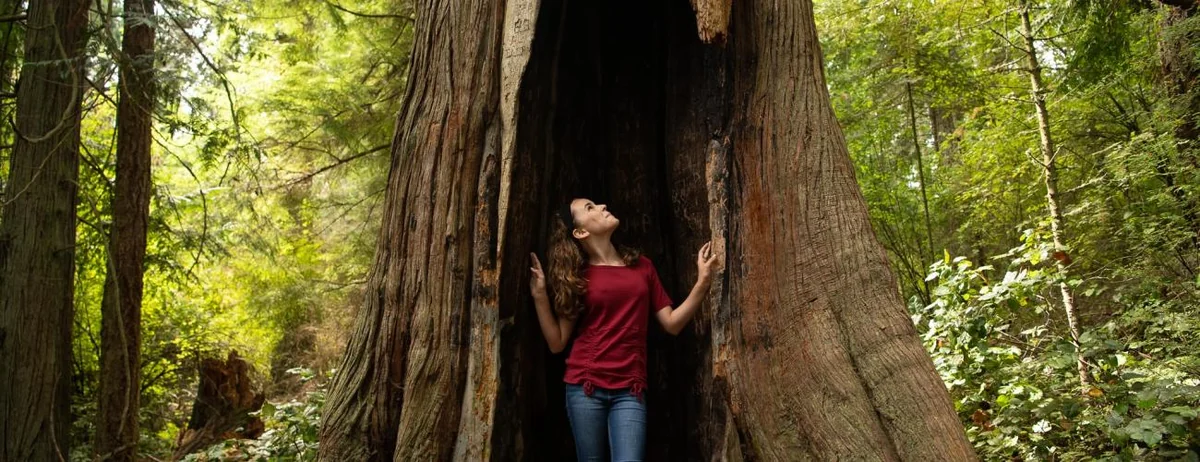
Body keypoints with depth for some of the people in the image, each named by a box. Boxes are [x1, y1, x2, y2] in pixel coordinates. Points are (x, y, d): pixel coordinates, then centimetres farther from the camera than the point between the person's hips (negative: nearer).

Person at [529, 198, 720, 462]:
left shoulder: (642, 266, 12)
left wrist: (703, 282, 0)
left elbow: (672, 324, 9)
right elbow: (557, 343, 3)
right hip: (585, 385, -1)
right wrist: (539, 295, -6)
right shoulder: (577, 276, 5)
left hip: (629, 389, 1)